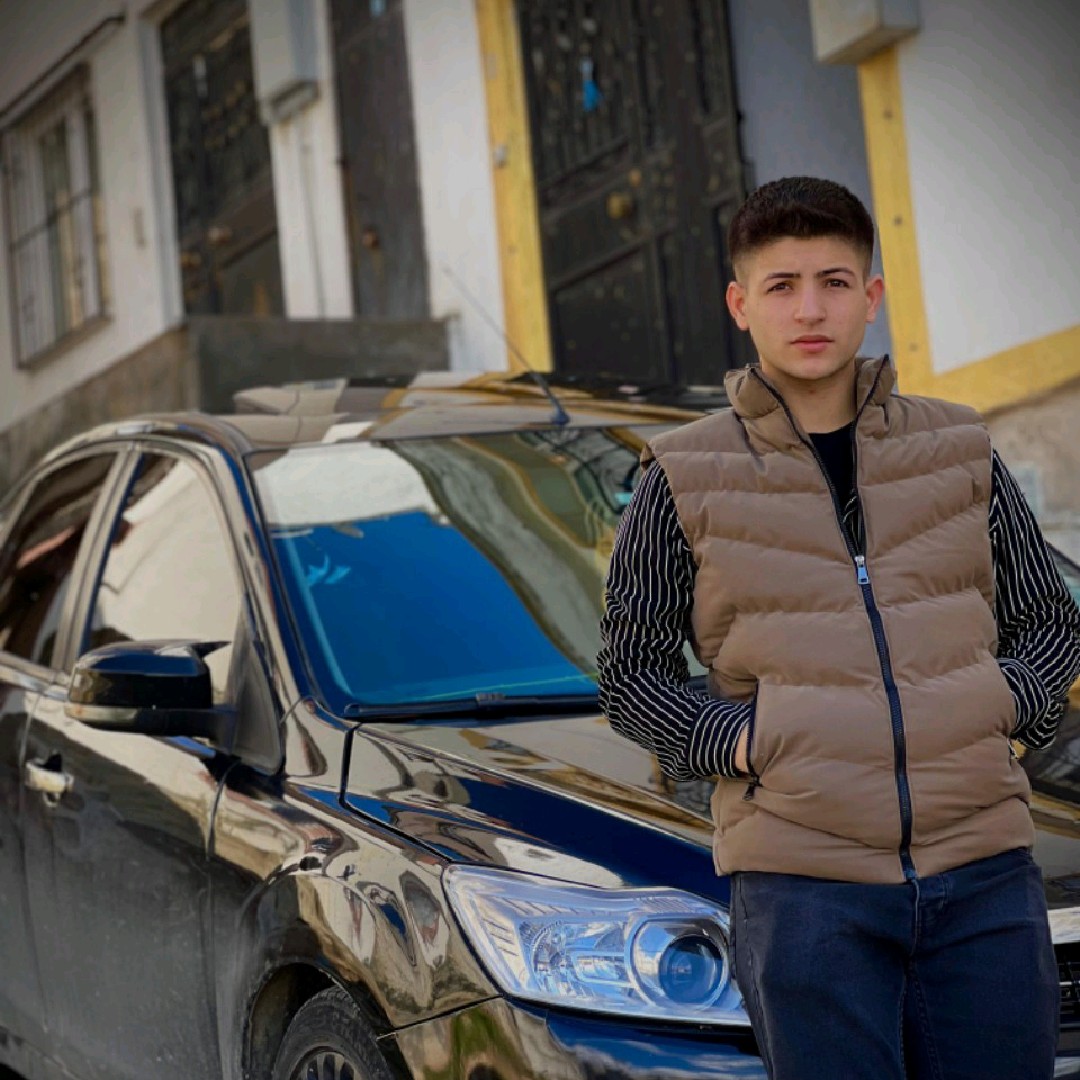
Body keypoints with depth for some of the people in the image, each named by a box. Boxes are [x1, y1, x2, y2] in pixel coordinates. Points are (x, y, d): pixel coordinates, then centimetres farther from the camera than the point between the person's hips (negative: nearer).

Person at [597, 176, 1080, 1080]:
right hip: (802, 880, -2)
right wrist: (737, 741, -10)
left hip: (983, 873, 3)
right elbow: (628, 675, 8)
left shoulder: (960, 454, 11)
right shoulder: (687, 480, 4)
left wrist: (1004, 705, -4)